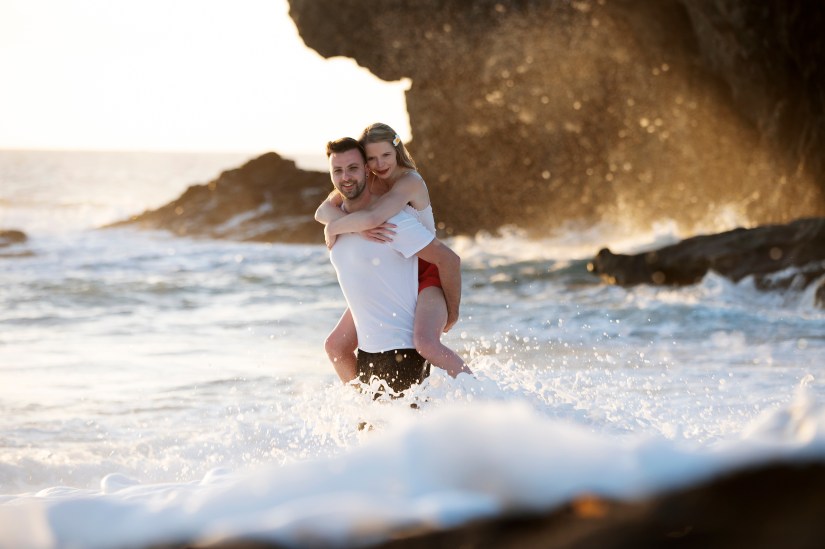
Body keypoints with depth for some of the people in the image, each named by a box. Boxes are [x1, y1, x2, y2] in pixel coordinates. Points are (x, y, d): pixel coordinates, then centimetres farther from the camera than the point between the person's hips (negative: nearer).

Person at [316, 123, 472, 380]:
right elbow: (323, 211, -13)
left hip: (426, 273, -8)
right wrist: (358, 227, -31)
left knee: (426, 344, -34)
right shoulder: (363, 180, -1)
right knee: (335, 347, 8)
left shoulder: (410, 181, -23)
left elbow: (373, 217, -40)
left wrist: (334, 228, -23)